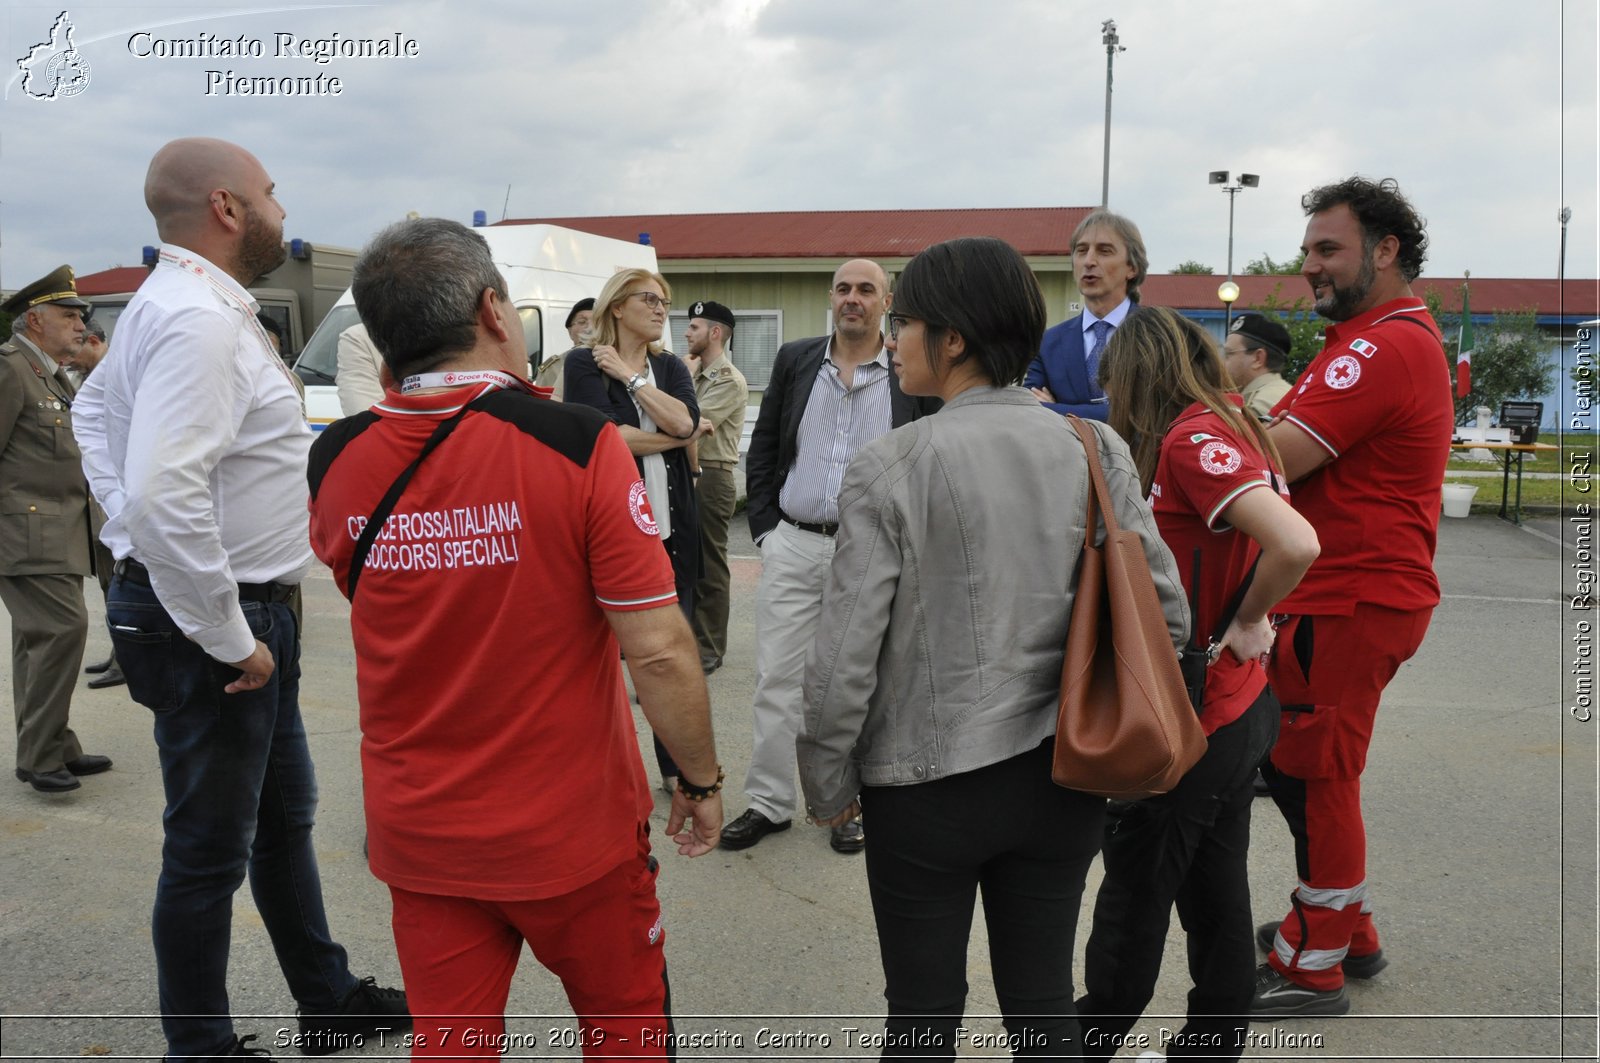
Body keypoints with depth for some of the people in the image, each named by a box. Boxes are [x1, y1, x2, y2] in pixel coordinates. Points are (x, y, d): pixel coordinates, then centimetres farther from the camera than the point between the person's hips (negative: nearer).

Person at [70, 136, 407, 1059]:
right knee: (211, 848, 5)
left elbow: (95, 407, 25)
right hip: (215, 623, -11)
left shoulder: (176, 306, 10)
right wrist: (231, 641, -24)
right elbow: (164, 498, -33)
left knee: (285, 813, 21)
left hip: (250, 617, 11)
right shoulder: (201, 321, -22)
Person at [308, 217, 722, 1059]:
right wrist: (699, 779, -3)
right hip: (573, 828, -3)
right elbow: (658, 650, -19)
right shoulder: (575, 443, -20)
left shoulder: (335, 461, -7)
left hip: (416, 829, 3)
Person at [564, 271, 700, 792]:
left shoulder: (670, 368, 14)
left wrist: (630, 375, -7)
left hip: (669, 523, 4)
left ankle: (675, 766, 20)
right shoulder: (584, 363, -1)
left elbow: (684, 420, -6)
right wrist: (677, 436, -5)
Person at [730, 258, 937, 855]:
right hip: (793, 546, 2)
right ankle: (768, 802, 20)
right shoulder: (794, 361, 6)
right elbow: (762, 452, 10)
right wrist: (764, 528, 3)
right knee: (776, 679, 6)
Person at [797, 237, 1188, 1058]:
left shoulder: (889, 470, -15)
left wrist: (828, 783, -1)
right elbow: (1167, 614, -1)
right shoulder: (1095, 453, -4)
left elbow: (845, 655, -15)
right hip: (1062, 777, 4)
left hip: (927, 784, -3)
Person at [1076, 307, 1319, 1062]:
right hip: (1238, 707, 9)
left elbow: (1296, 544, -31)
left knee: (1135, 900, 8)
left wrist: (1249, 621, -17)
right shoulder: (1227, 426, 9)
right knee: (1216, 893, 18)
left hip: (1190, 720, -9)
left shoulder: (1189, 440, -19)